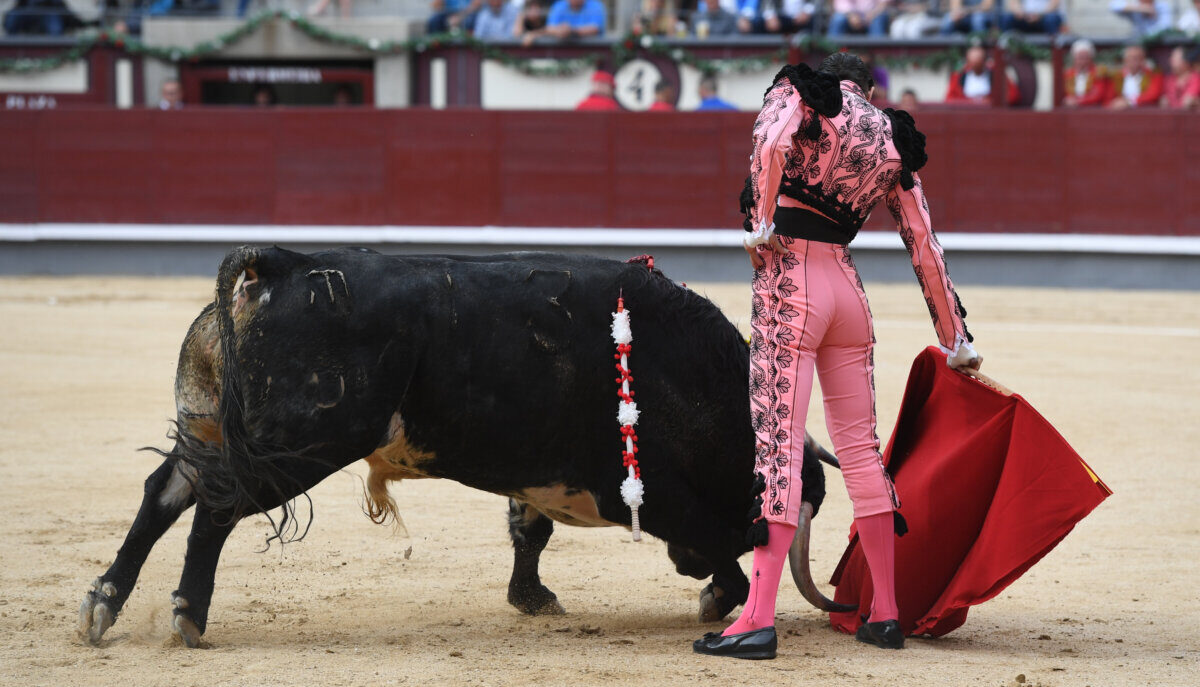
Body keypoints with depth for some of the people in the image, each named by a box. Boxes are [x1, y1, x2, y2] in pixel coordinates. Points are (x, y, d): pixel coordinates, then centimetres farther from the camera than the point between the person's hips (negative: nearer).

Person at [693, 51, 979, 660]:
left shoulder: (799, 92, 6)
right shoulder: (891, 142, 17)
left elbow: (772, 141, -19)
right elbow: (924, 246, 16)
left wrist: (762, 224, -13)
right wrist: (955, 339, 19)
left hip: (789, 276, -5)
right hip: (846, 284, 5)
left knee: (778, 442, -10)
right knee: (859, 444, 14)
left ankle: (759, 620, -14)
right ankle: (885, 614, 19)